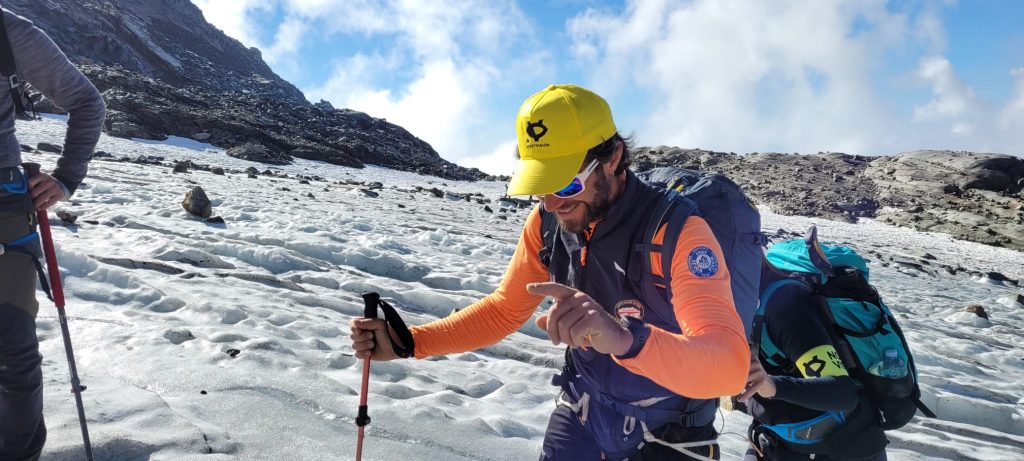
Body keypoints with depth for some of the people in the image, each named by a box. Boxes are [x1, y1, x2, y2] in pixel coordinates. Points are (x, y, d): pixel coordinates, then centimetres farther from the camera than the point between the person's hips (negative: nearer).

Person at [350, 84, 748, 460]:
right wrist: (407, 342, -10)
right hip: (580, 414, 4)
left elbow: (729, 367, -40)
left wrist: (625, 338, -60)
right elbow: (504, 310, 1)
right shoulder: (547, 223, -13)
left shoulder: (677, 232, -29)